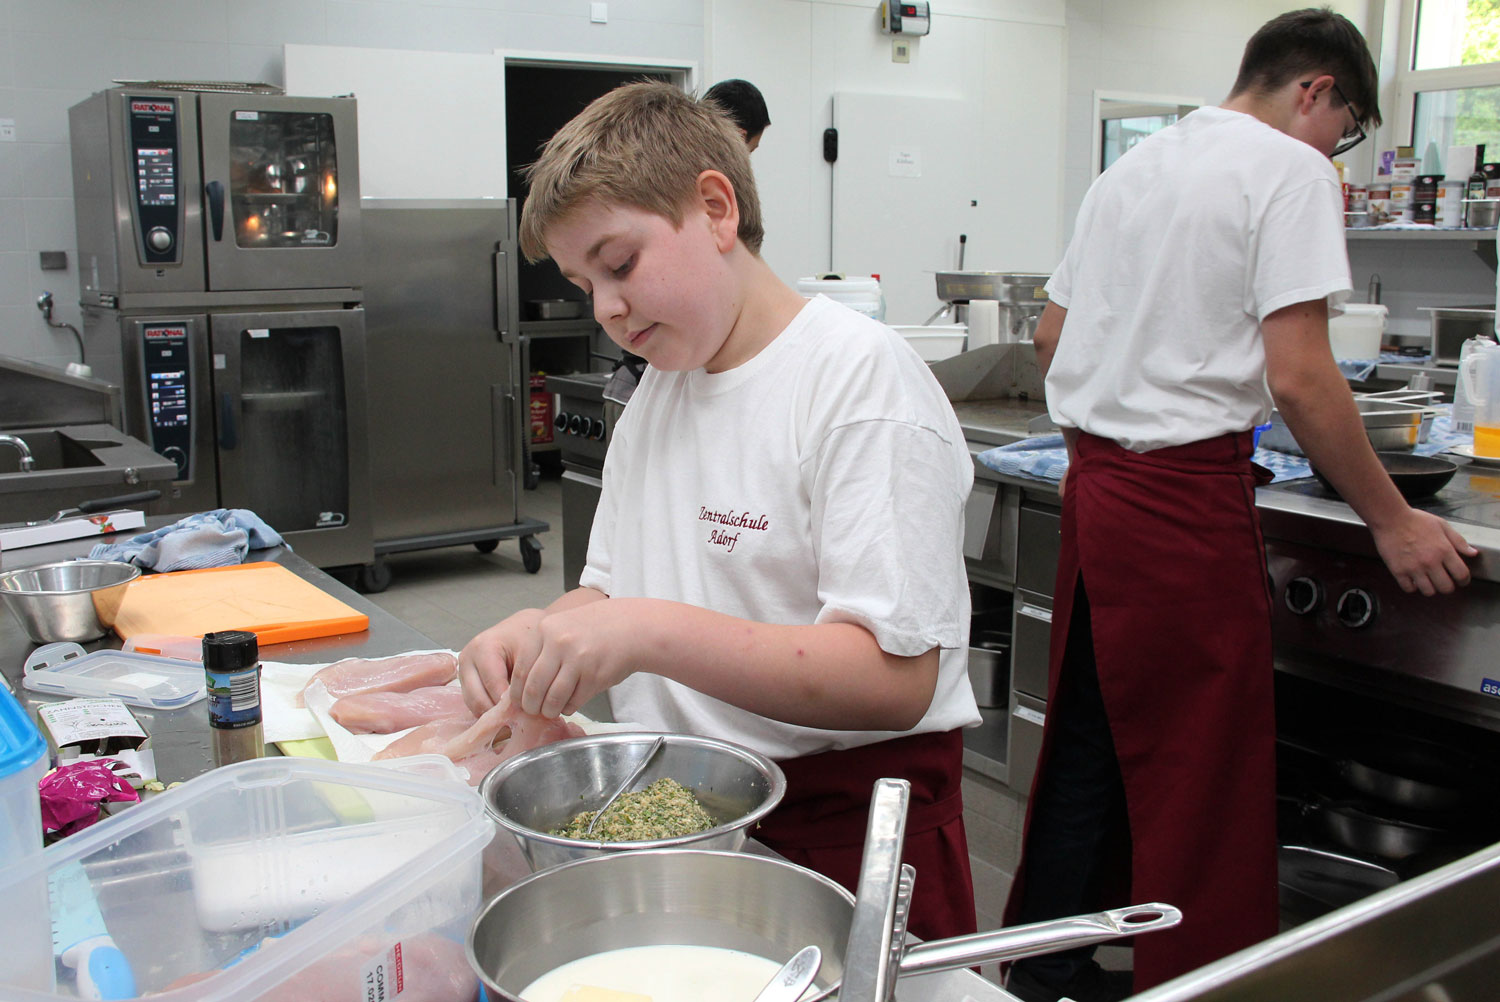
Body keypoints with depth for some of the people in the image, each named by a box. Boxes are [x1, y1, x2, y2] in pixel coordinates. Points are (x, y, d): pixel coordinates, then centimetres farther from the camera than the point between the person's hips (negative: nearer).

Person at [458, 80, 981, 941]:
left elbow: (898, 677, -24)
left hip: (850, 824, -6)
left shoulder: (861, 376, -17)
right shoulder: (657, 391, 9)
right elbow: (612, 586, 14)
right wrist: (537, 634, -8)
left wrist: (651, 633, -30)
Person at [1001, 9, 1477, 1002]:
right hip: (1189, 501, -8)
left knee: (1087, 742, 17)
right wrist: (1394, 523, -7)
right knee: (1202, 772, 2)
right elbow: (1298, 378, -15)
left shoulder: (1132, 168, 17)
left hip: (1093, 482, 8)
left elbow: (1051, 337, 21)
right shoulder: (1291, 172, -6)